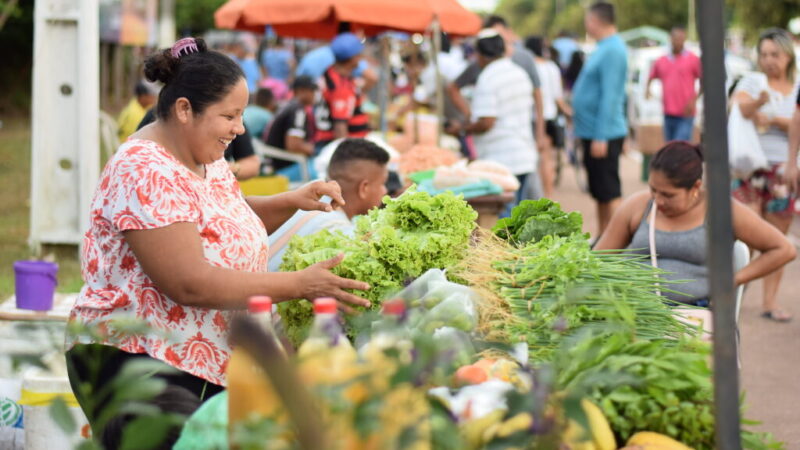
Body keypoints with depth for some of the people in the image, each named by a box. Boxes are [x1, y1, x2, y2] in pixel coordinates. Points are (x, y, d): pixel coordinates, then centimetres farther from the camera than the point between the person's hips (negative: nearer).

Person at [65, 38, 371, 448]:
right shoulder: (147, 172, -20)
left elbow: (229, 221, 27)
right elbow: (190, 283, -26)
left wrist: (293, 202, 7)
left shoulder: (206, 158, 8)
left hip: (207, 366, 9)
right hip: (136, 364, -9)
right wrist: (300, 284, -23)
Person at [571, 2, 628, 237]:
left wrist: (601, 137, -24)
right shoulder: (604, 48, 14)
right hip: (592, 132, 10)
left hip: (604, 135, -10)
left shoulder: (612, 50, -17)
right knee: (599, 193, 15)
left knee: (609, 193, -8)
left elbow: (609, 96, -22)